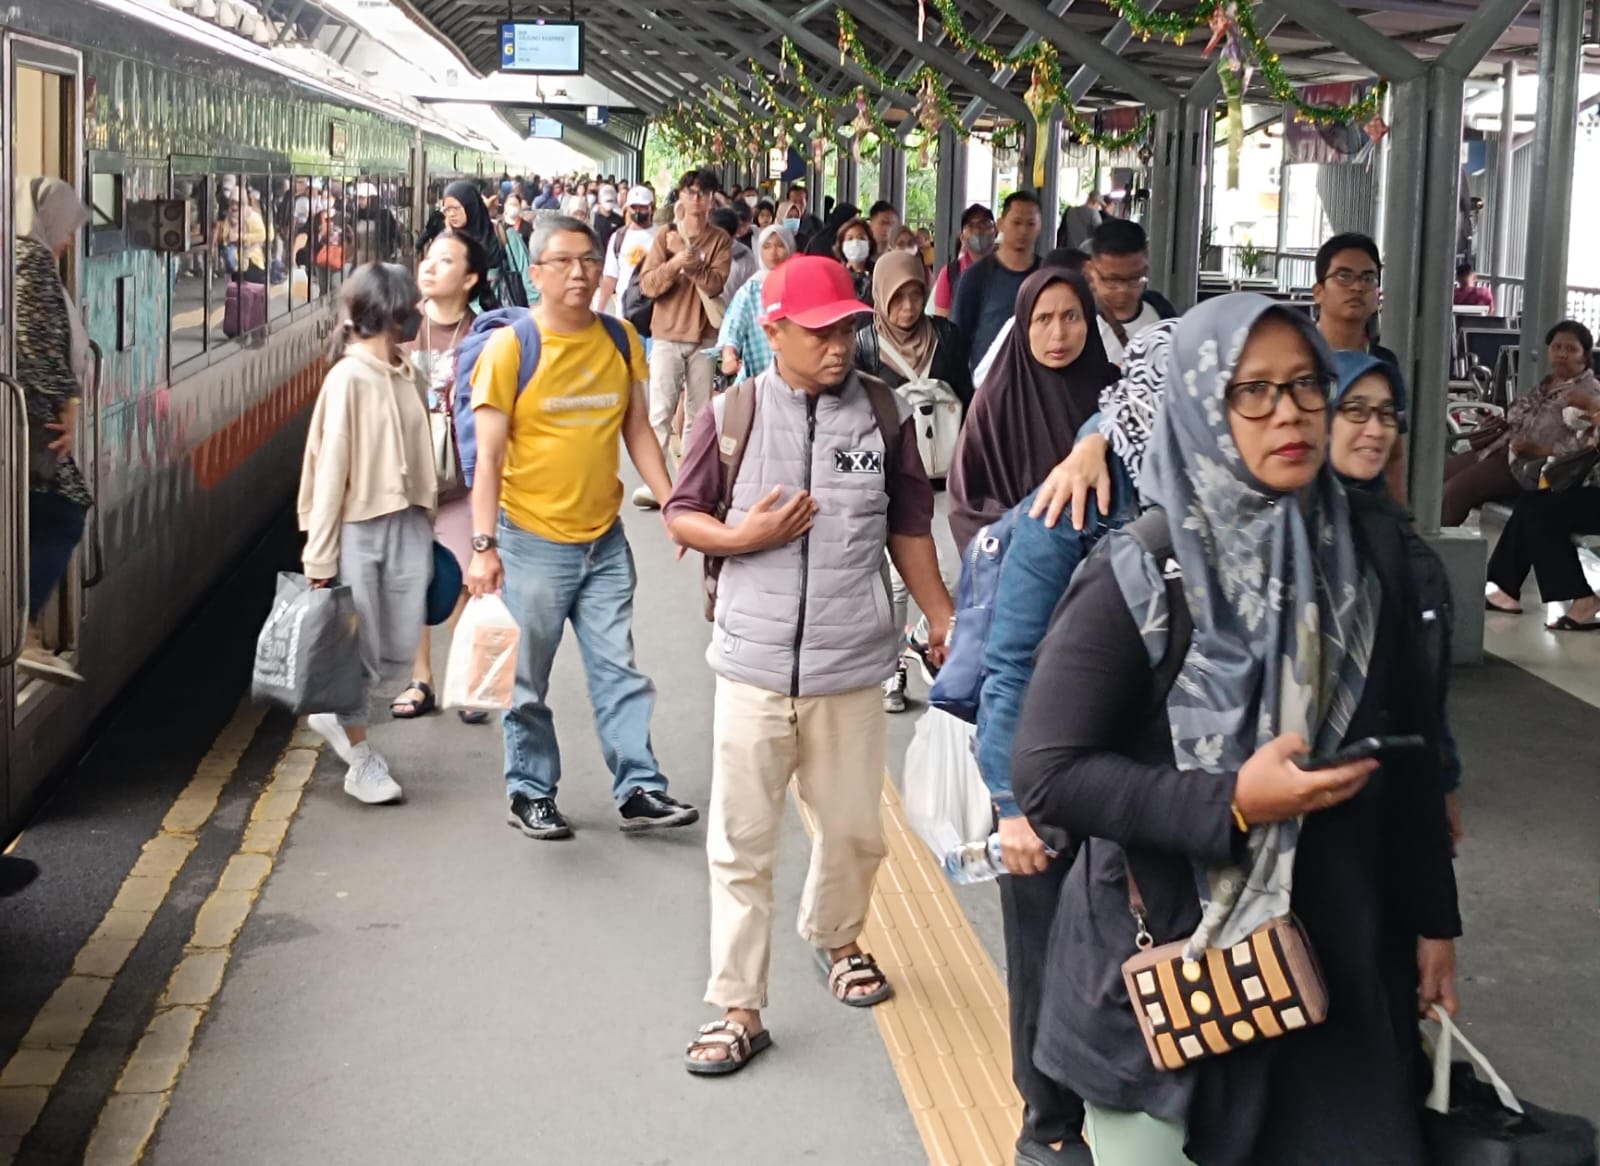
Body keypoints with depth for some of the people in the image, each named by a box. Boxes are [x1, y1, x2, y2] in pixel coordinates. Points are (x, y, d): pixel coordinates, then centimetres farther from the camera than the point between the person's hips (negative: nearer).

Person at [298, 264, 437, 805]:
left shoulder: (410, 377, 6)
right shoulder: (349, 379, -14)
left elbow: (420, 457, 10)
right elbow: (330, 470, -13)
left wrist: (427, 525, 12)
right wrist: (320, 557, -13)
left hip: (408, 524, 6)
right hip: (359, 526, -6)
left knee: (400, 643, 8)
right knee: (358, 647, 4)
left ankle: (335, 710, 33)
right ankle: (361, 759, 20)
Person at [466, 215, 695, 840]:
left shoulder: (621, 340, 4)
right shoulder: (509, 348, -9)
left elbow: (638, 431, 10)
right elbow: (489, 456, -10)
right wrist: (484, 545, -16)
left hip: (604, 539, 4)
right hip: (532, 540, -3)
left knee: (619, 671, 5)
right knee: (528, 680, 7)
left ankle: (638, 789, 11)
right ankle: (530, 790, 21)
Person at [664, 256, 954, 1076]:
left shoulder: (885, 413, 0)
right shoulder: (734, 412, -3)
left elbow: (908, 527, 9)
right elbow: (682, 516, 4)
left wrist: (941, 616, 5)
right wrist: (742, 537, -14)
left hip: (850, 665, 1)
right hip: (753, 663, -1)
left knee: (856, 830, 14)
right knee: (742, 843, 3)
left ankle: (834, 936, 43)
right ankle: (737, 1009, 12)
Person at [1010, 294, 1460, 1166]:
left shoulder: (1371, 547, 0)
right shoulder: (1139, 575, -14)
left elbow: (1411, 747, 8)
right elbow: (1044, 773, -17)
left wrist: (1431, 916, 10)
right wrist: (1232, 803, -23)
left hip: (1340, 953, 4)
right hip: (1167, 957, -4)